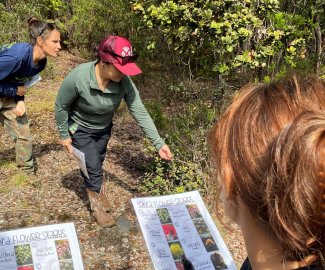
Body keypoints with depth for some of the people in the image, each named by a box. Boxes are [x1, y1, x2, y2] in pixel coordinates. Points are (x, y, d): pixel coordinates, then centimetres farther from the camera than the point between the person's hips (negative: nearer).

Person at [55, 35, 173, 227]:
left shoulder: (124, 82, -29)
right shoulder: (77, 78, -37)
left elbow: (140, 112, -24)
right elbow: (61, 106, -20)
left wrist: (159, 143, -26)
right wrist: (64, 135, -11)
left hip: (104, 128, 3)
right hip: (80, 129, -3)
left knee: (97, 163, 22)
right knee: (93, 166, -1)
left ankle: (99, 192, 50)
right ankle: (97, 205, 25)